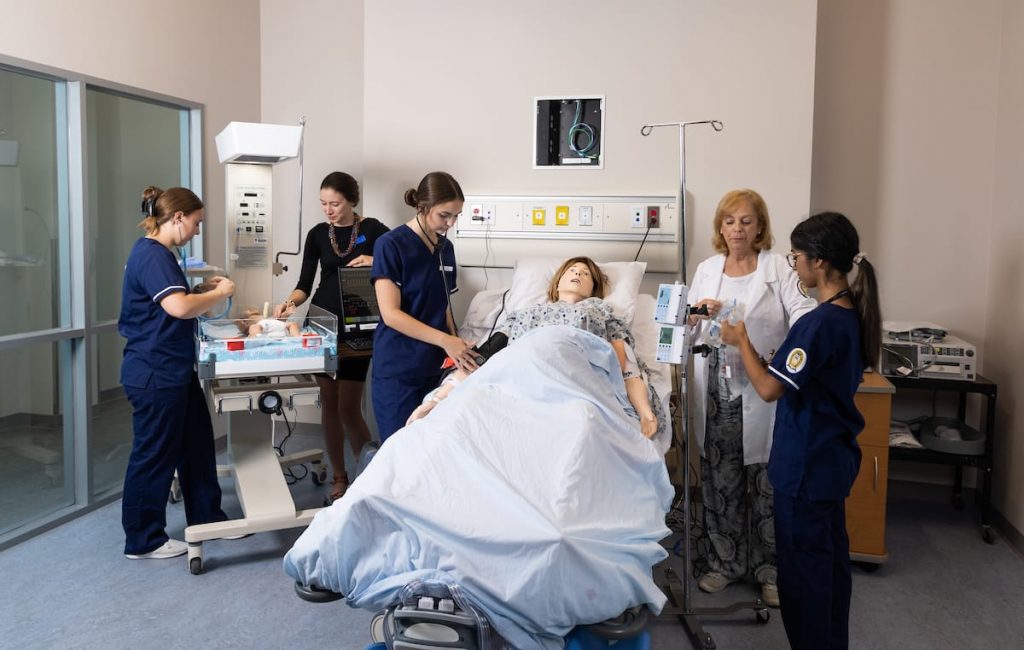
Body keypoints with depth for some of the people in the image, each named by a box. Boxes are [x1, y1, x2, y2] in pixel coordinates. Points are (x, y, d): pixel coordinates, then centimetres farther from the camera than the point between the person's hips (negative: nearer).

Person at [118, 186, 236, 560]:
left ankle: (207, 518, 30)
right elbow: (179, 308, -31)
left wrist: (203, 290, 8)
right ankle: (142, 541, 16)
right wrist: (220, 293, -16)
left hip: (173, 371, 11)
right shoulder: (152, 255, -19)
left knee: (197, 443, 17)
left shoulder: (156, 253, 13)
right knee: (154, 455, 2)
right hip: (155, 375, -11)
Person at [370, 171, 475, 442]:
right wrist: (445, 341, -22)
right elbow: (391, 314, -17)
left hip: (432, 366, 6)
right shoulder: (391, 245, -11)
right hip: (397, 369, -6)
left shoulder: (446, 248, 9)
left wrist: (457, 350, 2)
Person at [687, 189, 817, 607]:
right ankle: (724, 561, 26)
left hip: (763, 393, -3)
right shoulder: (707, 270, 12)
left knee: (768, 483, 4)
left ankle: (770, 568, 21)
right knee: (720, 482, 10)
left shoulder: (779, 268, 0)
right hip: (717, 391, 3)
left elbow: (805, 316, -15)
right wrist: (697, 317, -11)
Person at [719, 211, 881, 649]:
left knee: (802, 565, 4)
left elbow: (769, 388, -25)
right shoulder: (855, 314, 4)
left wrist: (741, 341, -10)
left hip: (807, 465, -9)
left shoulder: (819, 323, -25)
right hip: (835, 456, 10)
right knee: (831, 556, 21)